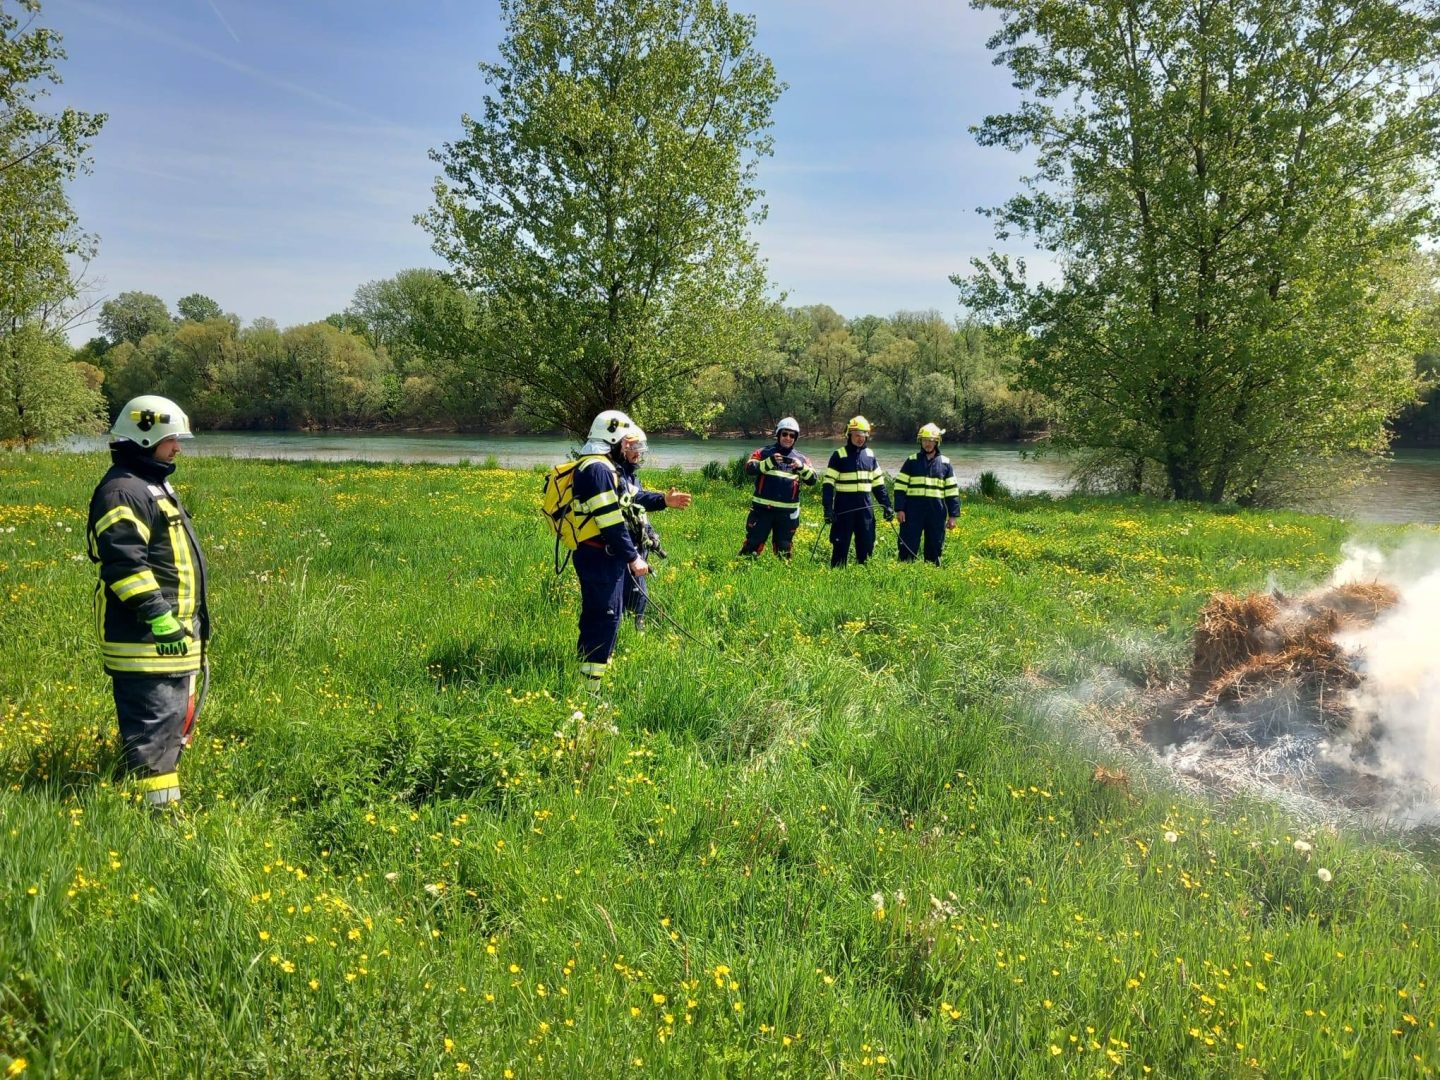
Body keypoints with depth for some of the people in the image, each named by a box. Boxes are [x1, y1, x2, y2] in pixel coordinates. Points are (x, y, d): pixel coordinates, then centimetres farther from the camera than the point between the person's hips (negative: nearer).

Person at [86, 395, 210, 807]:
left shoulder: (154, 485, 19)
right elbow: (123, 562, -25)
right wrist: (157, 616, -26)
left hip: (171, 633, 11)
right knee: (153, 723, -9)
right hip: (145, 637, -11)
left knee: (174, 718, 18)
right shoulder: (123, 491, -16)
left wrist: (189, 618, 28)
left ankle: (164, 800, 29)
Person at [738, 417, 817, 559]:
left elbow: (813, 480, -1)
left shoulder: (801, 459, 8)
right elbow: (749, 469, -14)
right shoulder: (764, 452, 1)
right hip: (762, 508, -2)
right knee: (753, 543, -3)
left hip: (788, 511, 2)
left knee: (784, 550, 12)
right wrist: (769, 462, -28)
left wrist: (802, 467, -20)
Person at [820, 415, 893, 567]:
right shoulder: (839, 456, -4)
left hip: (865, 507, 4)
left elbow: (879, 484, 15)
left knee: (867, 545, 6)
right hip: (844, 507, -4)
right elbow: (828, 485, -7)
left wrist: (887, 505, 10)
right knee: (840, 545, 0)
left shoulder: (870, 456, 10)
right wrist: (828, 508, -16)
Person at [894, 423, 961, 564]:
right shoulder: (912, 461, 5)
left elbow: (952, 491, 7)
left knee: (935, 547, 7)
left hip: (936, 512, 1)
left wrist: (953, 515, 2)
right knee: (908, 546, -3)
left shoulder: (945, 463, 8)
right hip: (913, 510, -1)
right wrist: (899, 509, -7)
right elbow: (900, 487, 2)